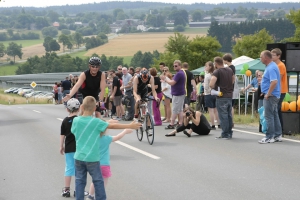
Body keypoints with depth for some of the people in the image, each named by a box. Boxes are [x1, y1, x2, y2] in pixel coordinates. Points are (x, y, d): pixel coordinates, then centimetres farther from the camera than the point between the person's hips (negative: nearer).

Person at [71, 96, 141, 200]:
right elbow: (112, 126, -9)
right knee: (98, 181, 8)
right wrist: (130, 126, -2)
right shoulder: (96, 122, -13)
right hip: (92, 158, -3)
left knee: (80, 181, 10)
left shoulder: (76, 120, -3)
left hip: (79, 157, 3)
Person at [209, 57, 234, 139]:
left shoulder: (217, 72, -14)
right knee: (229, 115, 13)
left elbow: (211, 84, -26)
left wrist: (214, 88, -6)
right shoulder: (230, 70, 10)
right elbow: (233, 79, 27)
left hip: (221, 97, -7)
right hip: (230, 95, 7)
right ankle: (229, 133, 18)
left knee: (223, 116, -3)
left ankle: (225, 134, -2)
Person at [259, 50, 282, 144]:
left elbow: (274, 82, -30)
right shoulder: (271, 66, 14)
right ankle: (277, 135, 19)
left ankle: (269, 137, -3)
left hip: (270, 96, -11)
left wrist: (268, 94, -23)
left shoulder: (271, 68, -19)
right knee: (275, 115, 13)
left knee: (269, 116, -6)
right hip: (274, 96, 11)